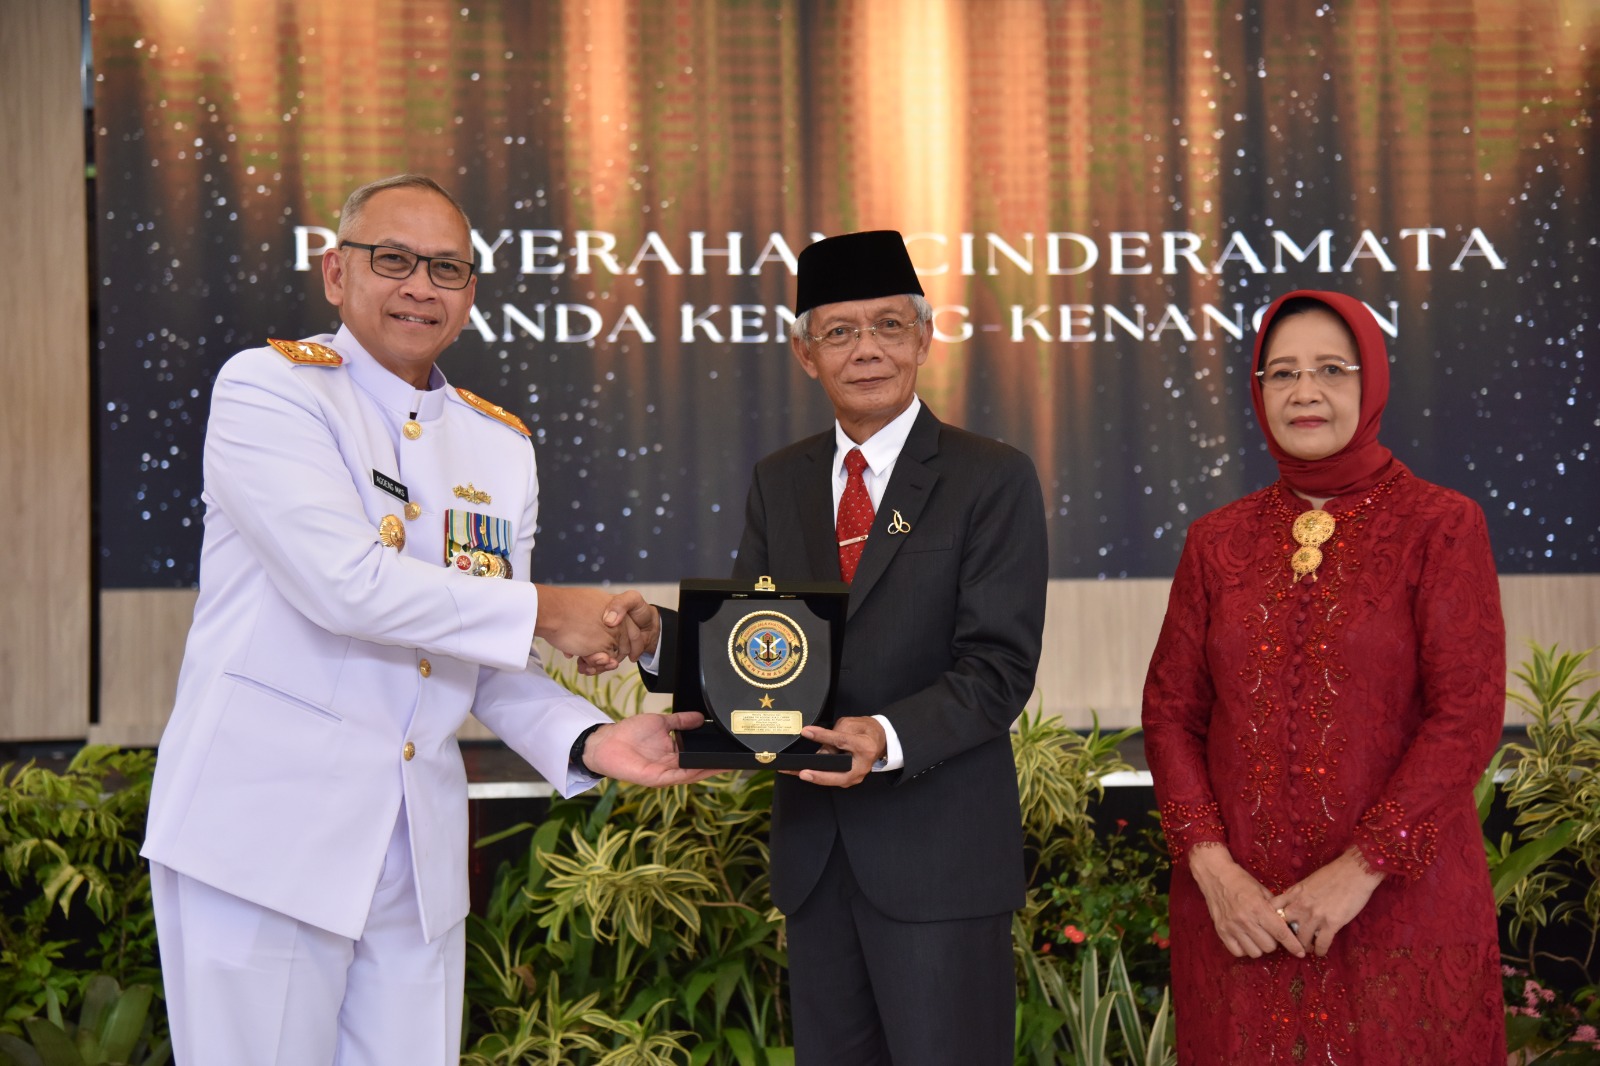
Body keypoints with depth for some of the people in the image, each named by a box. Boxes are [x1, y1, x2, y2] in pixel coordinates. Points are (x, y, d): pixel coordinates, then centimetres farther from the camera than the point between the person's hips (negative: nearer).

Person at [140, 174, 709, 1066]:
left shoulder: (501, 445, 16)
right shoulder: (269, 388, -4)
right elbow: (344, 583, -18)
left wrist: (589, 740, -3)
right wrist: (543, 613, -10)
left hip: (420, 850, 6)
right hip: (266, 828, -5)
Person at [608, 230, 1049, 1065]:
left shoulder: (993, 479, -4)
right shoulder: (779, 482, 12)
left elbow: (998, 667, -12)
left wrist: (890, 738, -28)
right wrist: (659, 635, -12)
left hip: (939, 847, -5)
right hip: (814, 843, 5)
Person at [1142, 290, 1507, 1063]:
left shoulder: (1440, 527, -2)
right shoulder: (1217, 541, 8)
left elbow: (1469, 715, -9)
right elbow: (1170, 709, 5)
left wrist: (1360, 869, -16)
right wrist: (1211, 865, -9)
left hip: (1400, 898, -3)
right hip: (1238, 910, 3)